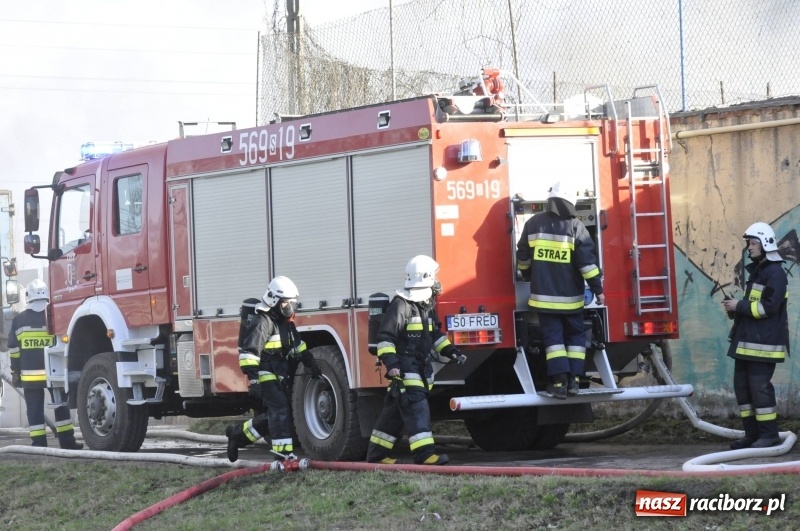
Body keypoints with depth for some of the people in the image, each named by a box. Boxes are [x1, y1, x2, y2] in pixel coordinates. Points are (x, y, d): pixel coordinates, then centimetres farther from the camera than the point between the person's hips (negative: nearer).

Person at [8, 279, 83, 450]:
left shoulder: (19, 320, 0)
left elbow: (14, 349, 3)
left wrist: (15, 372, 10)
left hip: (29, 375, 1)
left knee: (35, 410, 3)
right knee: (61, 407, 9)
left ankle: (38, 443, 0)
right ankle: (67, 441, 9)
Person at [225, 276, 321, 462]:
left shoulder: (286, 322, 14)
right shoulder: (263, 322, -16)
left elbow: (298, 345, 26)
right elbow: (249, 352, -23)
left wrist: (312, 364, 20)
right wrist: (253, 379, -29)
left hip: (280, 375, 9)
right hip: (266, 375, -9)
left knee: (273, 415, 13)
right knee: (281, 410, -17)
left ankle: (238, 434, 27)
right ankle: (283, 452, -19)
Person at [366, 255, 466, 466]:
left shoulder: (426, 306, 14)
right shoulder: (400, 305, -15)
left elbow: (435, 334, 25)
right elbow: (385, 337, -17)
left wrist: (450, 351, 13)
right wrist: (390, 362, -26)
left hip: (421, 367, 9)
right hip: (405, 367, -9)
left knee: (395, 410, 12)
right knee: (416, 407, -16)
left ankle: (377, 453, 18)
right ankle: (424, 453, -22)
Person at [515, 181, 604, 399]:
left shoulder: (533, 224, 0)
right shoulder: (575, 226, -8)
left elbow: (523, 256, 10)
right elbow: (587, 261, -11)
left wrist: (527, 275, 30)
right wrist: (597, 290, -5)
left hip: (544, 295, 1)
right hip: (570, 296, -1)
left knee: (553, 336, 1)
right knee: (575, 335, 13)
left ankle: (559, 381, -11)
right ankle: (574, 379, 4)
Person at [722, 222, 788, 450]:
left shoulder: (775, 273, -11)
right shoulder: (755, 271, 19)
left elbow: (769, 307, -19)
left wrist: (740, 306, -15)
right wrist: (735, 308, 10)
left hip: (764, 342, -10)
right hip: (747, 341, 10)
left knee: (760, 386, -10)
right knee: (742, 385, 8)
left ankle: (769, 434, -4)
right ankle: (752, 433, 14)